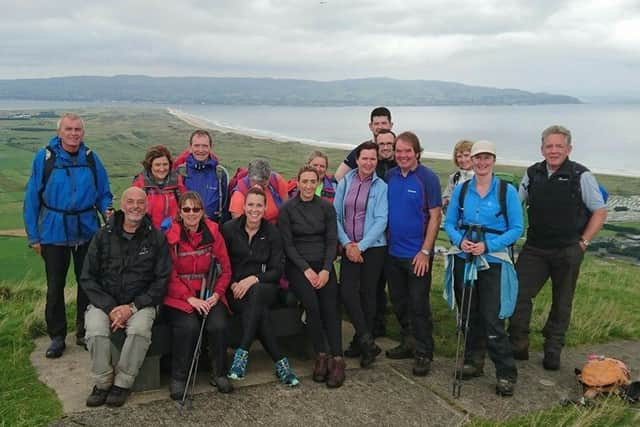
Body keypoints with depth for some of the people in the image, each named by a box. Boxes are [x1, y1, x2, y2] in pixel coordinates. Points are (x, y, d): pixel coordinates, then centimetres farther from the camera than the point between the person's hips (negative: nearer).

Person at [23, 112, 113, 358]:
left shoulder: (91, 158, -1)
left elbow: (103, 193, 7)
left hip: (87, 231, 2)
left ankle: (85, 332, 26)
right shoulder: (44, 158, -7)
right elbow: (32, 198, -4)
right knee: (55, 286, 9)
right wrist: (33, 236, -5)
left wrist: (107, 210, -14)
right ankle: (57, 336, 23)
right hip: (54, 232, -2)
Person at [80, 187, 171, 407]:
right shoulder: (103, 236, 5)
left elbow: (161, 280, -1)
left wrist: (133, 307, -12)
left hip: (141, 303, -1)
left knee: (140, 330, -31)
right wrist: (109, 308, -10)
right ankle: (102, 382, -6)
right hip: (104, 302, 1)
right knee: (96, 331, -28)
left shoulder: (156, 238, 2)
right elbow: (87, 278, 4)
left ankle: (122, 383, -12)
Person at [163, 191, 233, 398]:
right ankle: (178, 377, -10)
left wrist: (216, 294, -8)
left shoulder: (213, 233, 5)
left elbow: (225, 269, 6)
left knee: (219, 324, -24)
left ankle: (220, 373, 0)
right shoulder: (170, 236, -3)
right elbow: (170, 275, -5)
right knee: (189, 325, -29)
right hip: (179, 296, -2)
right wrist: (191, 298, -15)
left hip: (208, 294, 2)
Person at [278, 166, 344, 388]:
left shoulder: (326, 207, 8)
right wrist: (306, 269, -12)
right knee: (312, 304, -25)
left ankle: (337, 359, -19)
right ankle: (321, 356, -14)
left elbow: (332, 241, 5)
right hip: (297, 265, -2)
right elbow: (288, 244, -1)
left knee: (330, 307, -19)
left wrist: (326, 270, -9)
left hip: (323, 265, 2)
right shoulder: (287, 209, 2)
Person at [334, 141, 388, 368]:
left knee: (367, 292, 4)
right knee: (347, 291, -10)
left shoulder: (381, 187, -3)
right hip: (349, 247, 2)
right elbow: (336, 215, 5)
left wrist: (361, 246, -14)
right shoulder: (345, 183, 6)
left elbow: (381, 221, -9)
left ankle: (361, 341, 19)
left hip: (373, 247, -2)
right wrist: (346, 243, -7)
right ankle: (367, 341, 0)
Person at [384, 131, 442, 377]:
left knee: (419, 305, 0)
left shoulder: (428, 178, -9)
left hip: (417, 255, -5)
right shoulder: (390, 177, 6)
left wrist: (425, 251, -15)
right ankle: (407, 344, 30)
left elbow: (435, 216, -10)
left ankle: (424, 353, 12)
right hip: (393, 253, 5)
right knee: (399, 302, 15)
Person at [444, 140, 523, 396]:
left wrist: (487, 246, -16)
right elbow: (449, 223, 9)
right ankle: (473, 363, 29)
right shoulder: (461, 190, 6)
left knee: (492, 320, -7)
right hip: (464, 260, 4)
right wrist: (460, 240, -12)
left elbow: (516, 229, -5)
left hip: (493, 262, -4)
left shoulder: (507, 191, -4)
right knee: (468, 315, 12)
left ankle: (506, 374, 6)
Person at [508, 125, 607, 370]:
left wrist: (583, 242, -6)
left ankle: (553, 351, 24)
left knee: (562, 302, 9)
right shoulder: (532, 174, 5)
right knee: (519, 293, -5)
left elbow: (600, 212, 0)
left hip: (568, 251, -2)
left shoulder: (581, 176, -6)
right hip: (535, 248, 3)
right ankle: (518, 346, 9)